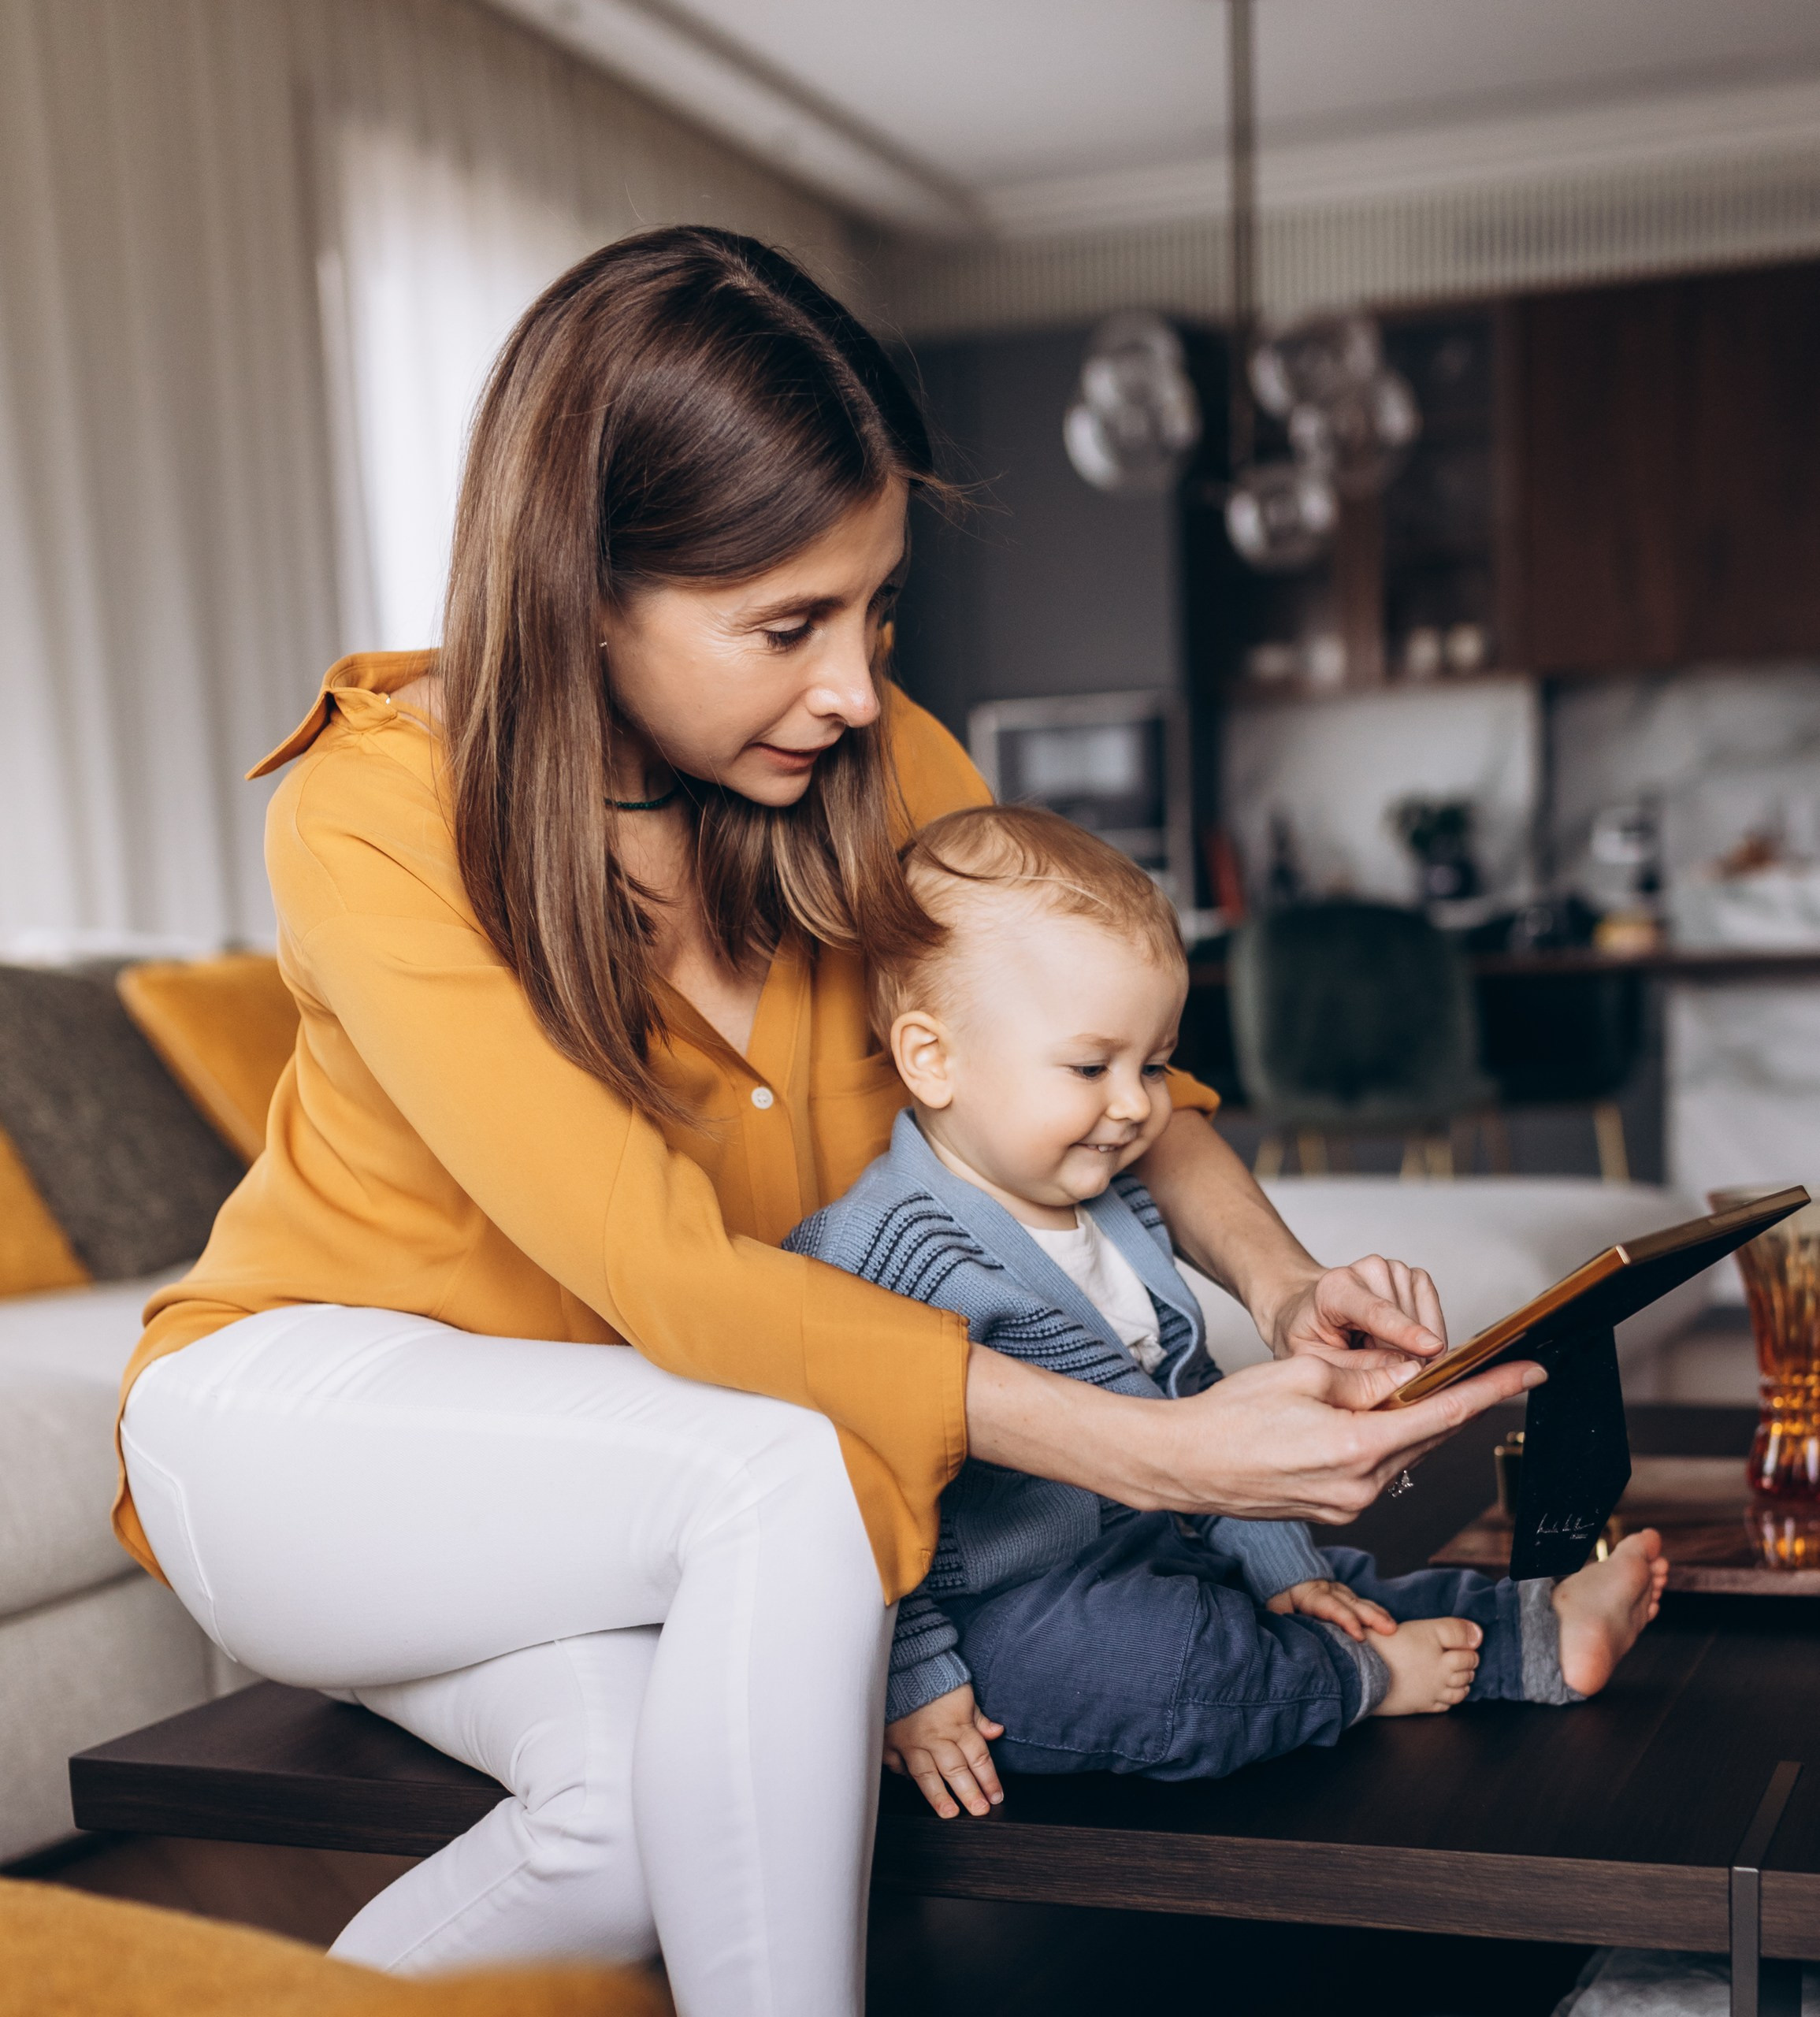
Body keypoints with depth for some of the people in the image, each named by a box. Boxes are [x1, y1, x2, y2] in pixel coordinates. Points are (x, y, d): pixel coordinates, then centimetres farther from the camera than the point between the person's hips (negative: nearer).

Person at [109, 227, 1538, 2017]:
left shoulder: (880, 769, -11)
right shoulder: (377, 815, -26)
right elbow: (667, 1278, -33)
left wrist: (1280, 1282, -21)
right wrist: (1152, 1451, -39)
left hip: (627, 1466, 4)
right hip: (303, 1407, -4)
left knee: (645, 1812, -27)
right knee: (792, 1475, -33)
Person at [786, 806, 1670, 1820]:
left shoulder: (1117, 1216, 9)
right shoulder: (901, 1252, -22)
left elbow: (1194, 1411, 20)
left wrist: (1275, 1564, 17)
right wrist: (915, 1687, -22)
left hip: (1139, 1552, 10)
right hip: (1001, 1620, -9)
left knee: (1333, 1582, 8)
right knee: (1155, 1656, -29)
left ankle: (1537, 1631, 19)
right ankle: (1347, 1676, -5)